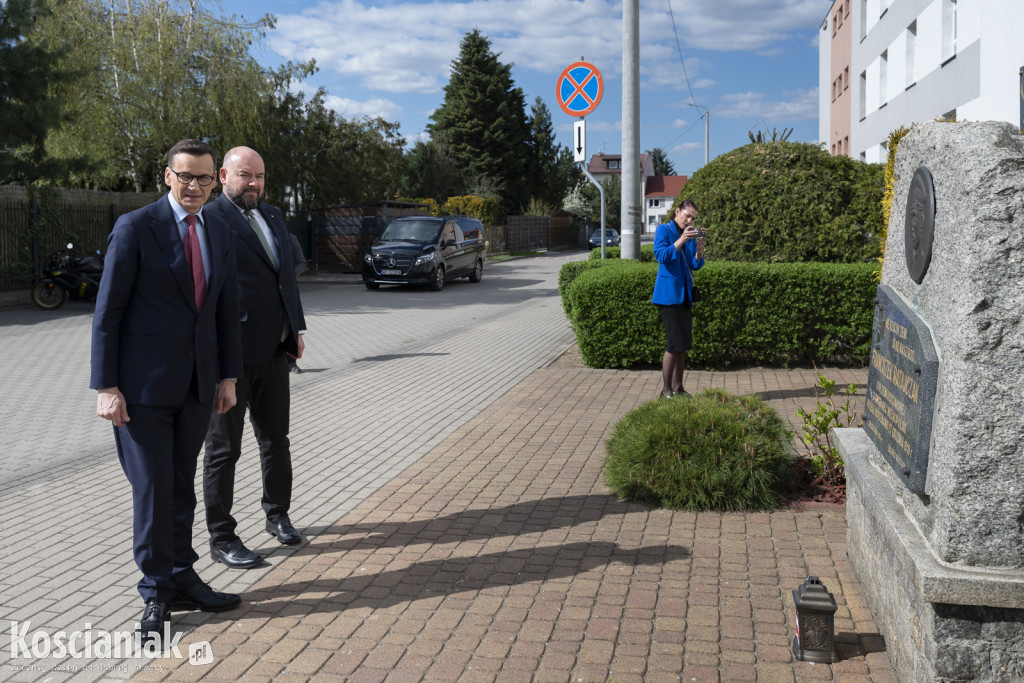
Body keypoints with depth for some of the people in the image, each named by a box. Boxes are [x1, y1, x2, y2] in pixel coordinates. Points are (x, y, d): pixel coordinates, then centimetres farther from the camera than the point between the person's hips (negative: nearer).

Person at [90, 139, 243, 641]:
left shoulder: (220, 234, 9)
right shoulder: (135, 228, -8)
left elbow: (226, 309, 14)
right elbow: (108, 312, -9)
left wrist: (228, 376, 11)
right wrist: (105, 387, -12)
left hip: (197, 383, 5)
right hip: (144, 383, -5)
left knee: (182, 486, 13)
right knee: (152, 487, -1)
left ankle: (182, 580, 25)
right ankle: (157, 593, 15)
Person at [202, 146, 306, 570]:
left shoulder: (273, 217, 14)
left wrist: (296, 329, 15)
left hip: (274, 350, 7)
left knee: (276, 440, 18)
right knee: (223, 449, 4)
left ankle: (277, 514, 36)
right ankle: (221, 538, 15)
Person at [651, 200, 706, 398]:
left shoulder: (691, 235, 15)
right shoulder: (663, 230, -2)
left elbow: (696, 265, 10)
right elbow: (661, 255, -16)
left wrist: (700, 249, -9)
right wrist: (681, 240, -25)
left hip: (684, 294, 7)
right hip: (668, 293, -7)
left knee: (684, 344, 7)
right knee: (675, 343, -12)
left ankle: (677, 387, 15)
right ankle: (666, 389, -4)